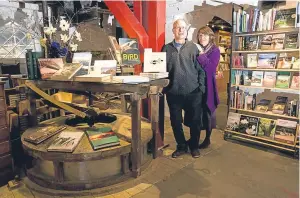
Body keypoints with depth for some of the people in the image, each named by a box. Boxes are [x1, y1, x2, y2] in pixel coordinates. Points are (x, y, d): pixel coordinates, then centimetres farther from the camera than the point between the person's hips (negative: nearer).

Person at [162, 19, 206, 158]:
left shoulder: (193, 47, 6)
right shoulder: (166, 49, 8)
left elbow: (200, 68, 3)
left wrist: (201, 87, -4)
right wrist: (164, 88, 1)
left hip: (193, 92, -1)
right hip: (173, 93, 1)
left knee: (195, 121, 9)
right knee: (175, 122, 10)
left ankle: (194, 146, 30)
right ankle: (181, 146, 30)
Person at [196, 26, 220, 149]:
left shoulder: (215, 50, -1)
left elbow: (210, 67, -16)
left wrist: (200, 55, -15)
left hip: (207, 84, -3)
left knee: (207, 111, 6)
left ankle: (207, 139, 21)